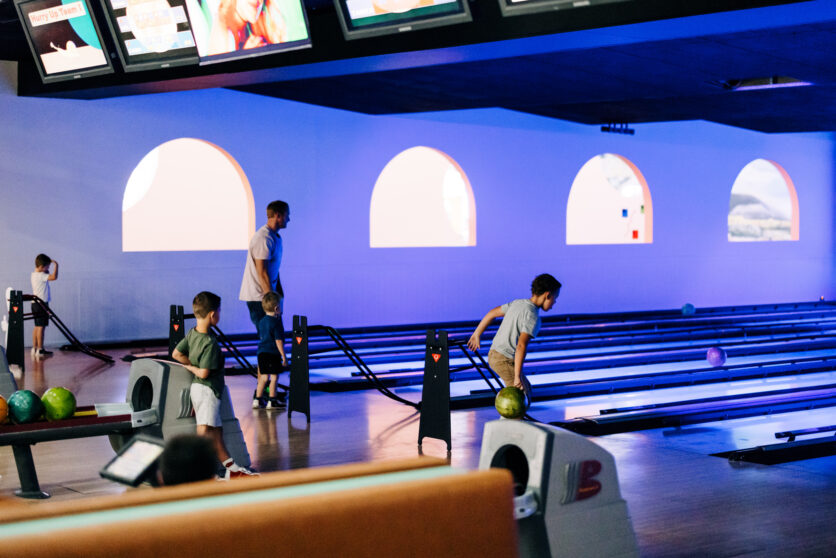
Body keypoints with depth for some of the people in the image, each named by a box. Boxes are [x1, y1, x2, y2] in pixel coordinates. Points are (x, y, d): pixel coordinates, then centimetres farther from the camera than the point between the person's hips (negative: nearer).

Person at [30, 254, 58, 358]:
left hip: (35, 303, 10)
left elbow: (47, 276, 28)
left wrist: (46, 271, 11)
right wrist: (56, 265, -19)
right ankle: (40, 350, -7)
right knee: (41, 326, -8)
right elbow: (54, 277, -30)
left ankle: (34, 348, 15)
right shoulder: (40, 275, -17)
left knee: (37, 326, 13)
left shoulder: (34, 274, 13)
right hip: (41, 304, -10)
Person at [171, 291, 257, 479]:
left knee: (216, 431, 13)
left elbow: (176, 354, 9)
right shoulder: (210, 343, -21)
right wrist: (193, 368, -2)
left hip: (196, 387, 10)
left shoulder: (192, 333, 3)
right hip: (207, 390, -10)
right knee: (205, 431, -15)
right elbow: (204, 373, -21)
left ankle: (231, 468, 19)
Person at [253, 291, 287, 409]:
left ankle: (257, 400, 16)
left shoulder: (262, 321, 10)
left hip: (262, 353, 7)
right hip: (273, 353, -7)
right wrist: (284, 356, -10)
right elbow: (278, 341, -15)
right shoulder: (276, 322, -14)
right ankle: (272, 401, 6)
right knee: (274, 377, 2)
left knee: (264, 376, 14)